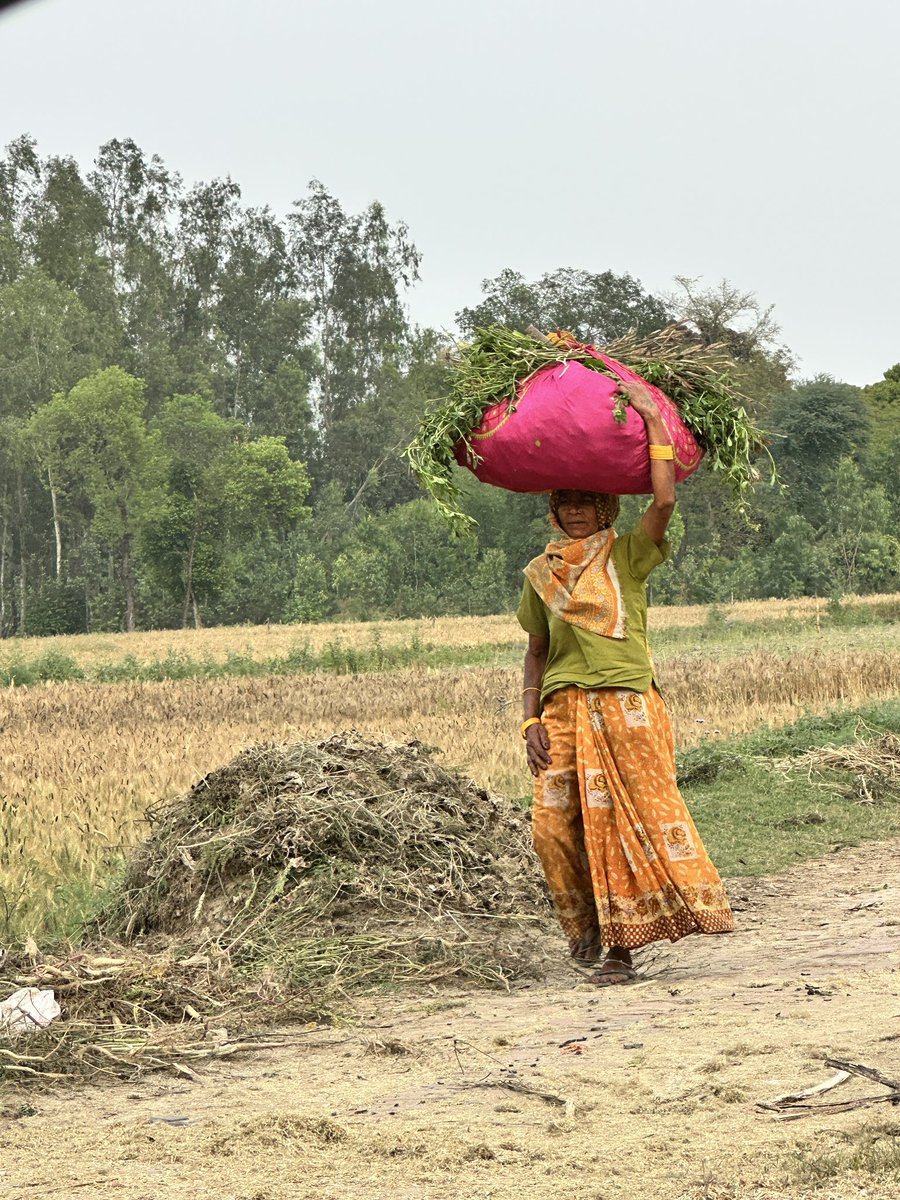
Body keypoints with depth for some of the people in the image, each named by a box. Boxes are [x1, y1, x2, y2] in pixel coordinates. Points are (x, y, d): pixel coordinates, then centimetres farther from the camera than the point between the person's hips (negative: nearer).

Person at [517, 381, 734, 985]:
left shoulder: (627, 555, 4)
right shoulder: (541, 573, 16)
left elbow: (664, 501, -14)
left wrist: (652, 419, -11)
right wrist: (531, 719, 7)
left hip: (626, 703, -4)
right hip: (564, 708, 4)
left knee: (630, 817, -7)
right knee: (554, 823, -5)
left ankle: (620, 942, -2)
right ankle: (588, 929, 13)